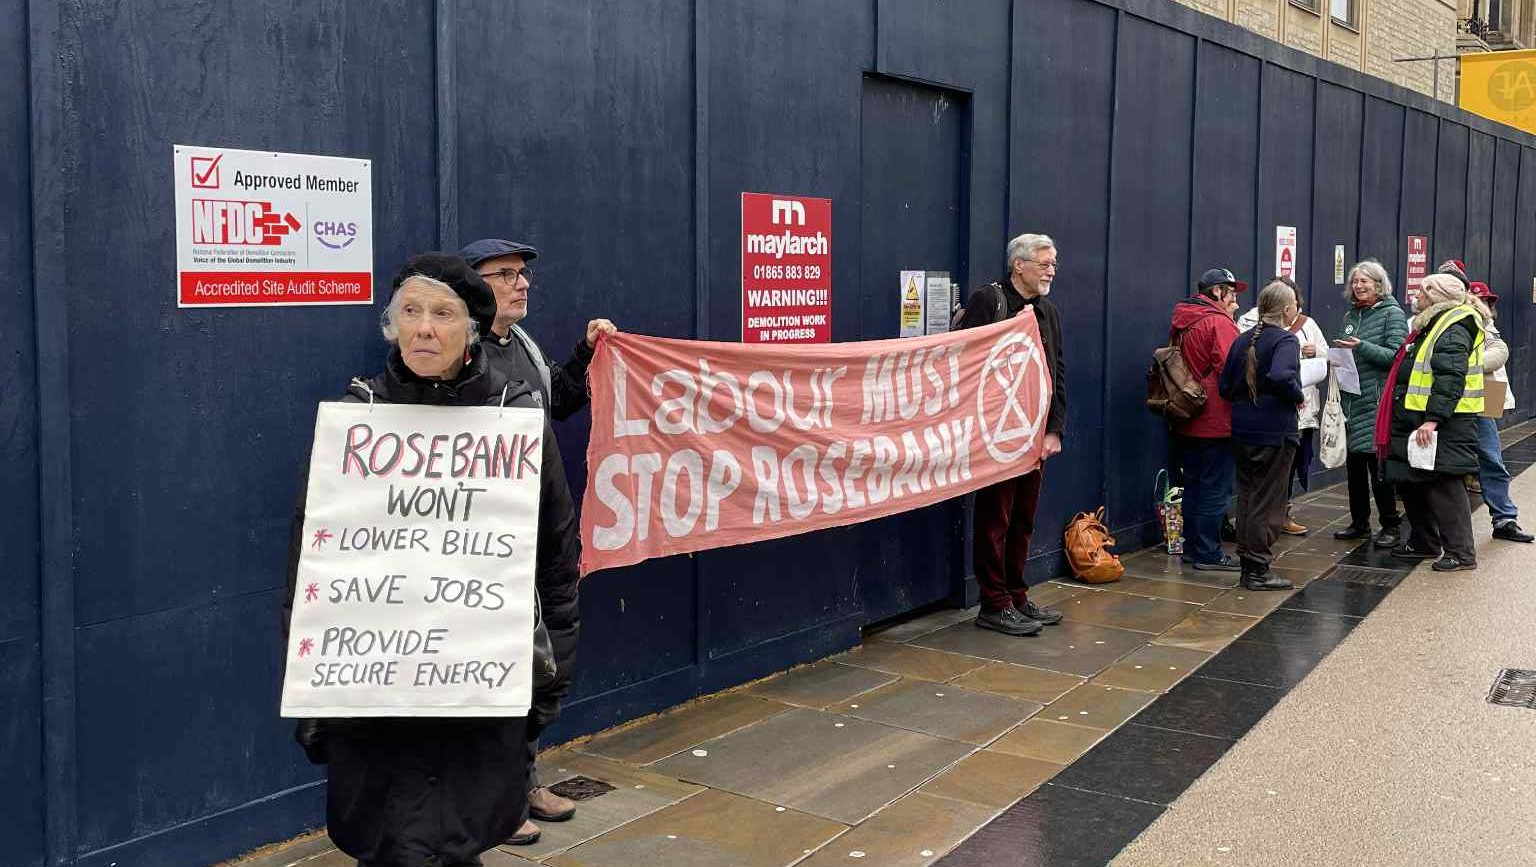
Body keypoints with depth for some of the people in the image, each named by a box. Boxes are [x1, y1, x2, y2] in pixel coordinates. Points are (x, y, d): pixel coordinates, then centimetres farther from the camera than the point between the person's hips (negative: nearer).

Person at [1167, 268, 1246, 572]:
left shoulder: (1180, 322, 11)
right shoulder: (1219, 322, -15)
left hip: (1186, 421, 8)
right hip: (1216, 421, -8)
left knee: (1193, 485, 15)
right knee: (1215, 489, -2)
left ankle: (1193, 547, 22)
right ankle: (1208, 553, 2)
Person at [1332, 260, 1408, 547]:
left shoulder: (1392, 314, -4)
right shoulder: (1350, 316, 15)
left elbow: (1396, 355, -13)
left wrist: (1361, 346, -23)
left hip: (1377, 401, -7)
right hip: (1351, 400, 7)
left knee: (1377, 462, -7)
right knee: (1353, 462, 10)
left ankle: (1391, 526, 3)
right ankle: (1359, 522, 20)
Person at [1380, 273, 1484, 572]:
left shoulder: (1453, 331, -14)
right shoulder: (1431, 326, 19)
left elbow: (1450, 380, -24)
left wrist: (1433, 419, -29)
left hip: (1441, 427, -11)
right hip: (1415, 422, 11)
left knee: (1442, 487, -9)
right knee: (1411, 483, 16)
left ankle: (1461, 553, -3)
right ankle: (1424, 542, 28)